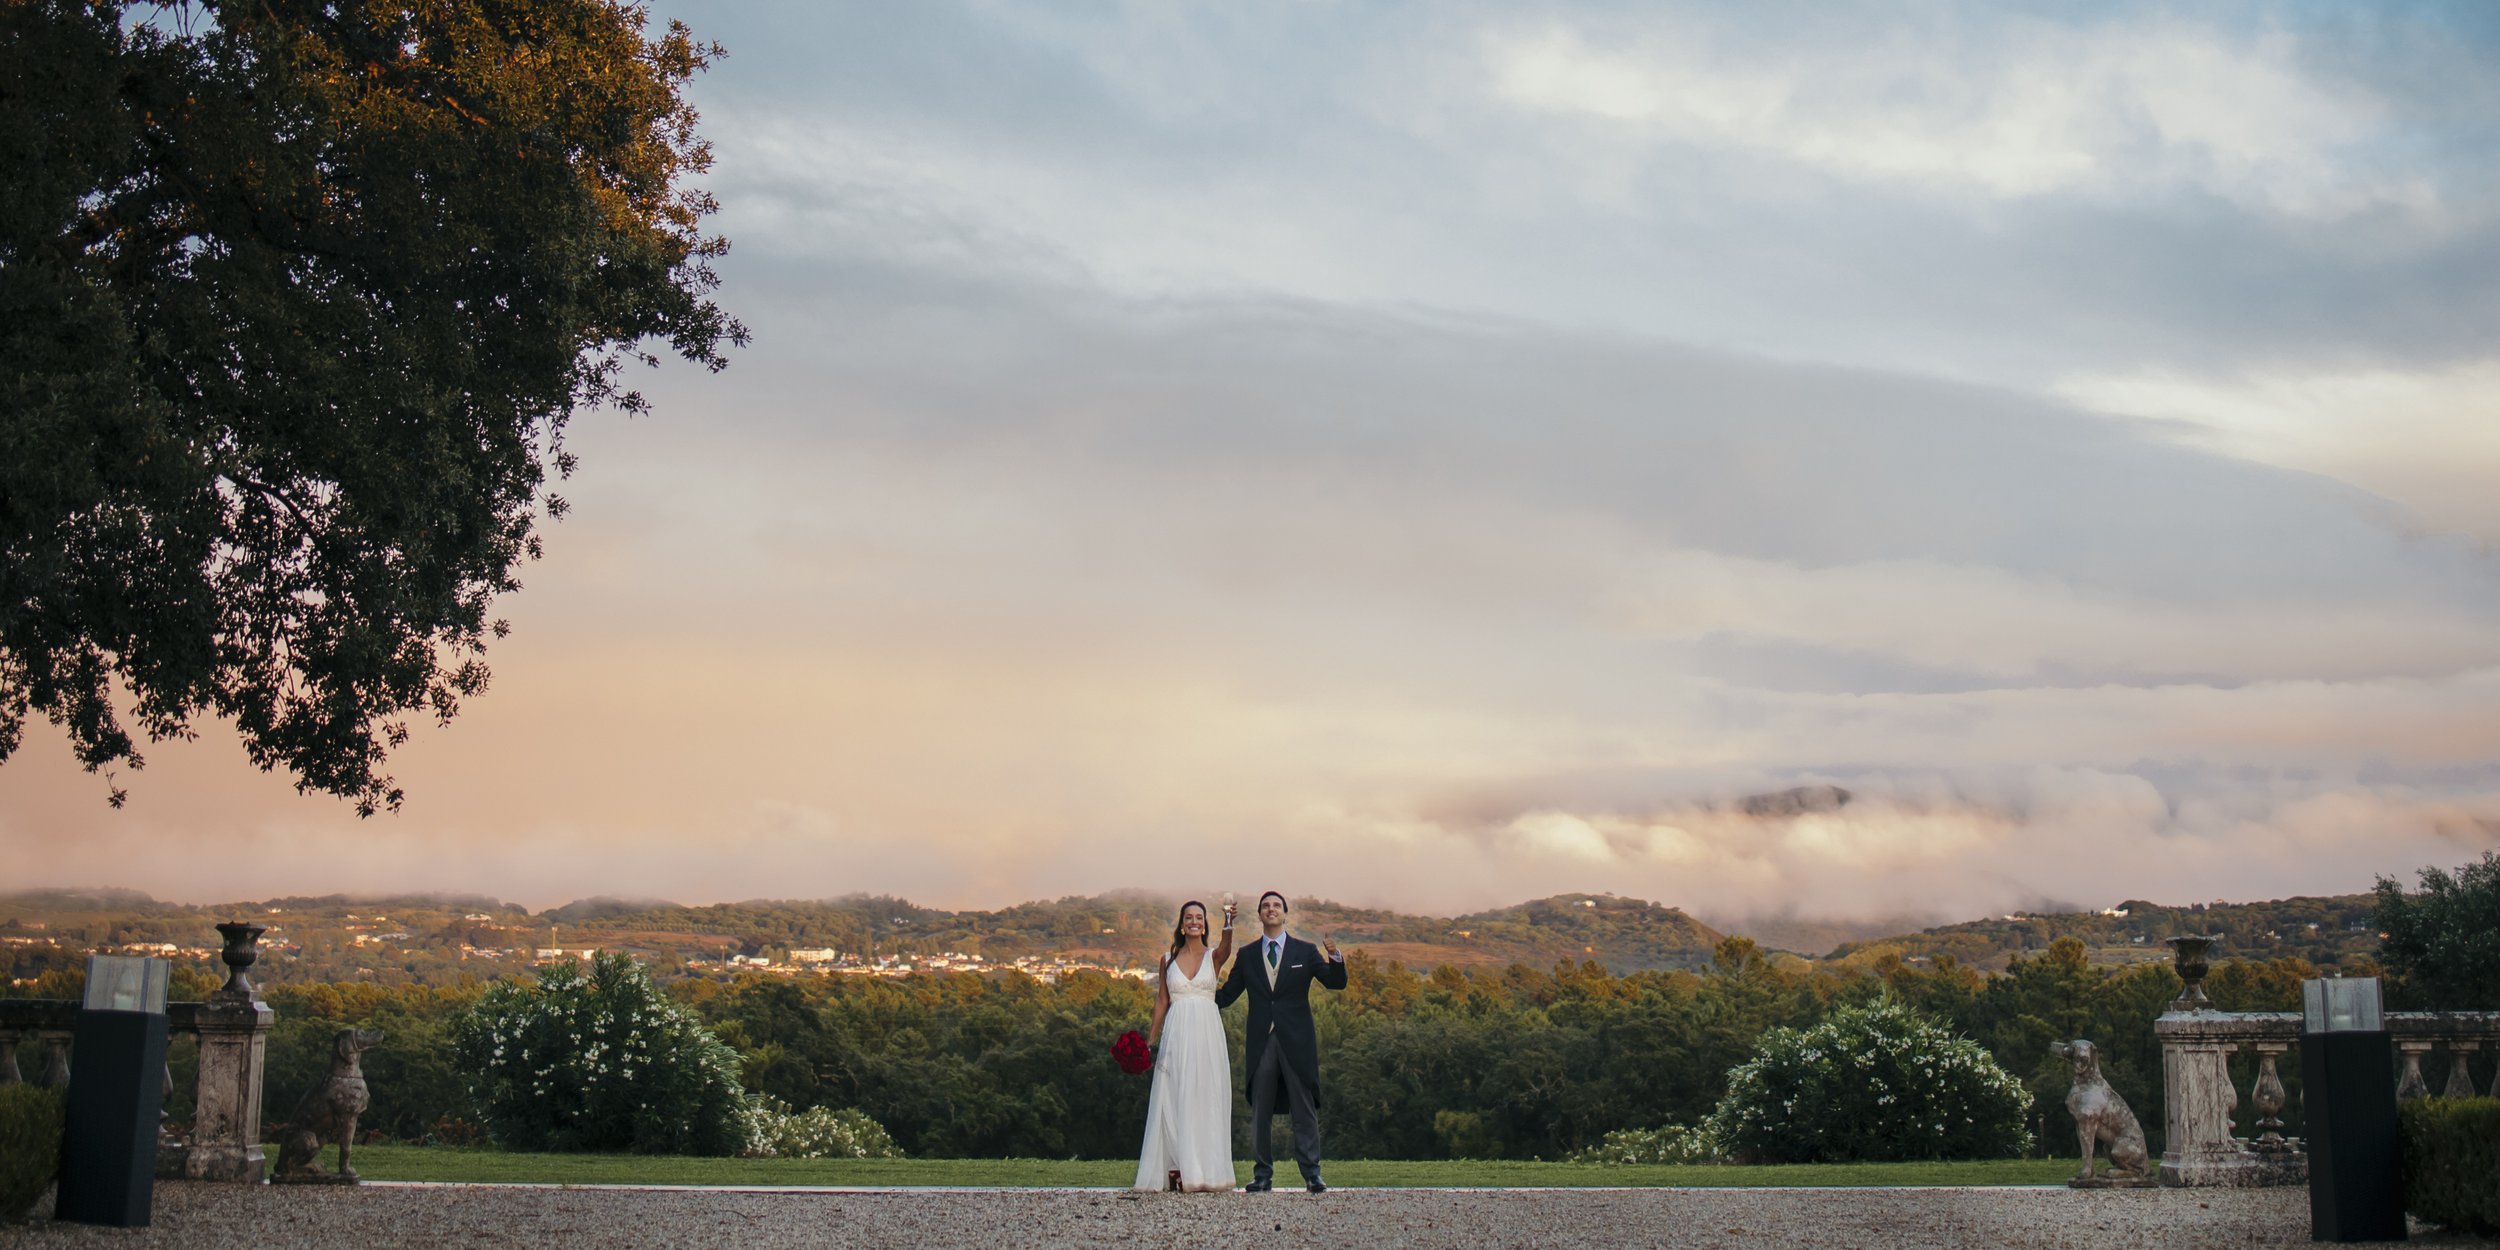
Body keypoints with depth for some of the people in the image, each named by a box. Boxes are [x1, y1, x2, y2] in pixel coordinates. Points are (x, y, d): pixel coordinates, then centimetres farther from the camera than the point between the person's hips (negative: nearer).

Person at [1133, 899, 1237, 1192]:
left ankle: (1204, 1171, 1)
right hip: (1176, 1033, 1)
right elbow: (1162, 1001, 12)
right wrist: (1150, 1040, 8)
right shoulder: (1168, 960, 9)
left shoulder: (1213, 957, 4)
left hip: (1207, 1034, -1)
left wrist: (1228, 925, -42)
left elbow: (1226, 948, -20)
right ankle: (1176, 1170, -1)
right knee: (1174, 1101, -2)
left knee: (1206, 1099, -1)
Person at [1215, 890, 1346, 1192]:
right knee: (1259, 1111, 4)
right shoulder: (1247, 956, 11)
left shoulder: (1305, 952, 6)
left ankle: (1311, 1173, 4)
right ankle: (1262, 1175, 10)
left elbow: (1336, 982, -2)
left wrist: (1335, 957, -21)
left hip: (1296, 1042, -2)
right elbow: (1226, 994, 10)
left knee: (1304, 1109, 0)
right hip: (1261, 1042, 2)